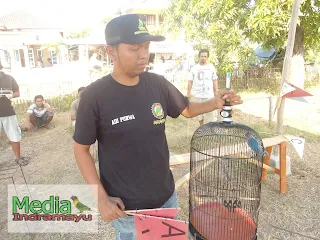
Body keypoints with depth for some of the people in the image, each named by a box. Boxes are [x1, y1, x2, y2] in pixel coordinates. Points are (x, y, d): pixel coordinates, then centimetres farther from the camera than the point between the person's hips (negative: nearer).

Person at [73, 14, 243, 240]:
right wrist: (101, 197, -14)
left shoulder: (158, 83, -7)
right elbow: (81, 149, -10)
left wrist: (215, 103, -10)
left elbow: (187, 109, 8)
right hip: (126, 207, -4)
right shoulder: (94, 96, -18)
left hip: (166, 196, 4)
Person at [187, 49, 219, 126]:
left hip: (209, 95, -1)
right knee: (199, 114, 12)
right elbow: (190, 81, 4)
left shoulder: (211, 67, 5)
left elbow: (215, 80, 8)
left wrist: (216, 92, 3)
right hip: (197, 95, 1)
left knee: (211, 114, -5)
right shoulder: (194, 68, 2)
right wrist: (189, 92, -2)